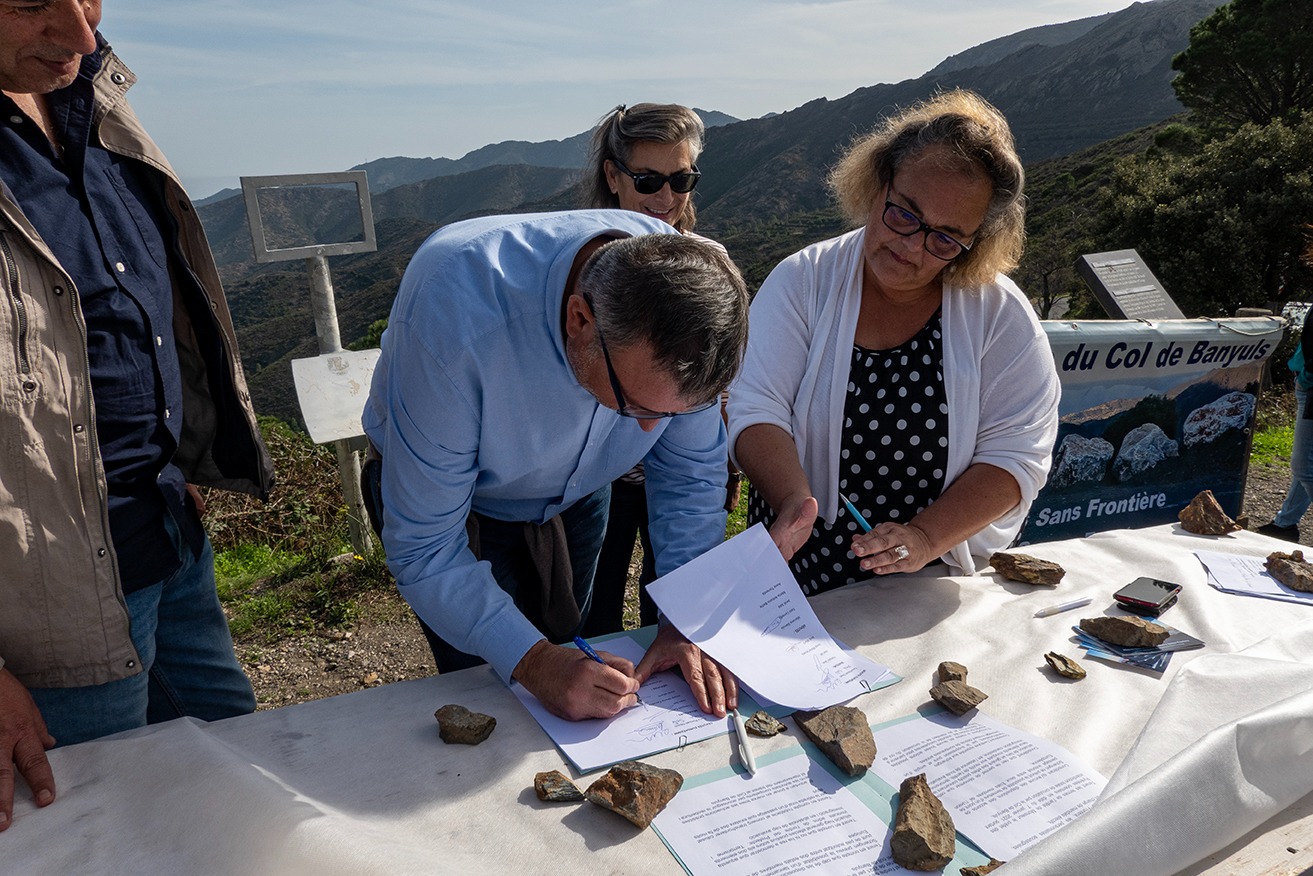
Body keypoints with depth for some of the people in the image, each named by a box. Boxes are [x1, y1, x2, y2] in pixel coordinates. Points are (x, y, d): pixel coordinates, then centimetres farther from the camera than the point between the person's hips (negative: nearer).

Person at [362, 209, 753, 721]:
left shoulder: (688, 290, -30)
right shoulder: (454, 320, -43)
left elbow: (691, 473, -14)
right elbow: (423, 548, -33)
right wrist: (533, 662, -41)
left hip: (576, 496, 4)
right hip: (450, 498, -3)